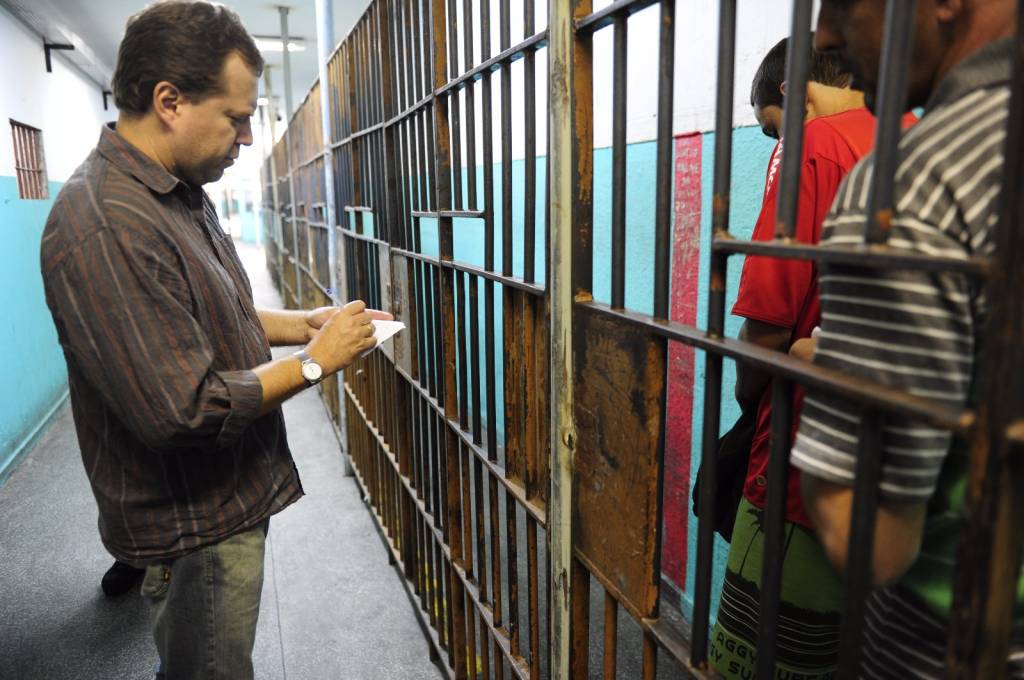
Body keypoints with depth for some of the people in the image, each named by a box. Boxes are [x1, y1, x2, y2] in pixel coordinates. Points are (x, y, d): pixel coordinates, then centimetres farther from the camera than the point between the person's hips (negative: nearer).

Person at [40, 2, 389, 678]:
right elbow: (184, 412, -30)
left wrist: (303, 322, 2)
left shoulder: (182, 195, 6)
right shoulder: (106, 228, -28)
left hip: (233, 496, 9)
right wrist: (314, 363, -19)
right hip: (194, 528, -9)